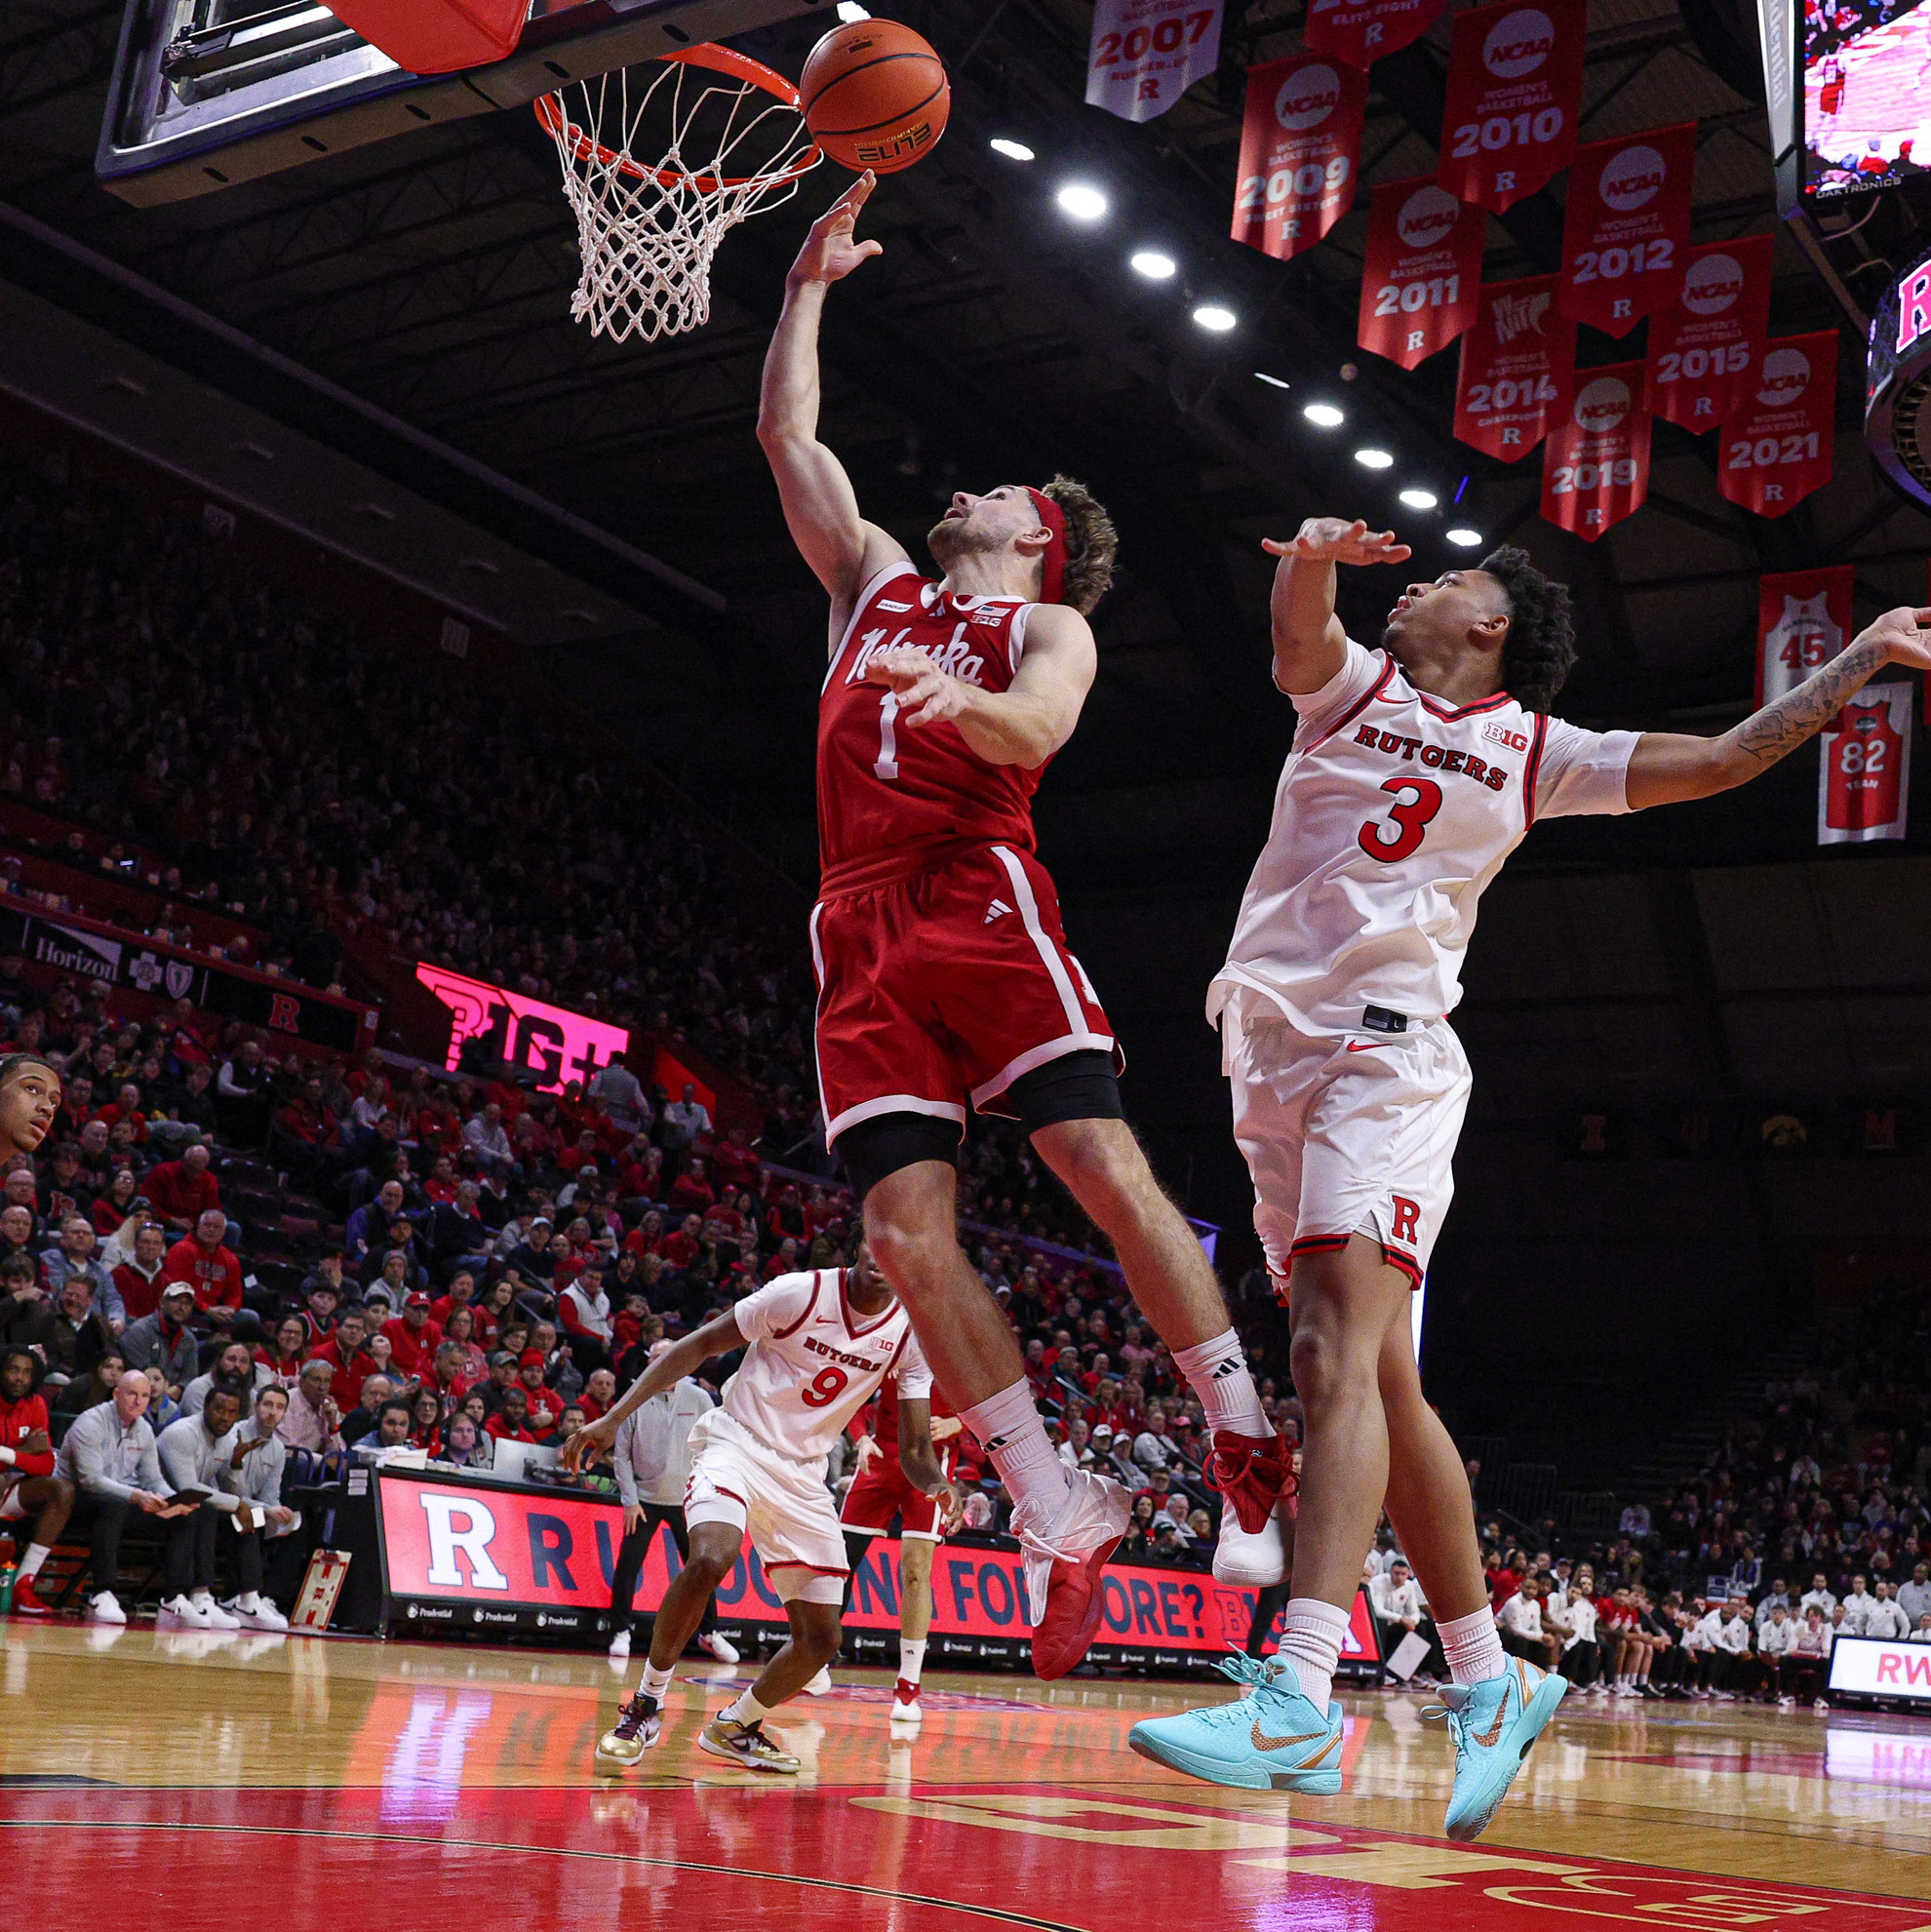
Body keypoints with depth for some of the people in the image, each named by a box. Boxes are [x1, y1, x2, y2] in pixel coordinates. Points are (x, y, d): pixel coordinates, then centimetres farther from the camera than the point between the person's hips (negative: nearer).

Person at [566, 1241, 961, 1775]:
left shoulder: (912, 1335, -3)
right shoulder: (802, 1292, -15)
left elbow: (915, 1448, -1)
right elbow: (699, 1345, -9)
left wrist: (937, 1483, -27)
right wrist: (614, 1419, -16)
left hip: (803, 1475, 5)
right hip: (736, 1443, -5)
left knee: (821, 1639, 2)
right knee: (709, 1559, -34)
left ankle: (733, 1725, 30)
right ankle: (646, 1704, -13)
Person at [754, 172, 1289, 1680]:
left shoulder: (1049, 627, 12)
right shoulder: (876, 580, 29)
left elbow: (1035, 727, -11)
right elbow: (789, 435, 30)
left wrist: (957, 697, -31)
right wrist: (811, 284, 30)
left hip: (983, 906, -4)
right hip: (863, 937, 5)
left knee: (1110, 1173, -16)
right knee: (908, 1237, -8)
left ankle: (1246, 1444, -4)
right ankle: (1058, 1512, -3)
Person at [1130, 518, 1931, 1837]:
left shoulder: (1536, 753, 13)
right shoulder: (1352, 685, 18)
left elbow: (1726, 759, 14)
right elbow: (1298, 635, -4)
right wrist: (1313, 562, -25)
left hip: (1386, 1053, -4)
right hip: (1276, 1053, 4)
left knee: (1338, 1352, -22)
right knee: (1379, 1381, 5)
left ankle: (1301, 1700, -29)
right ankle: (1490, 1679, 16)